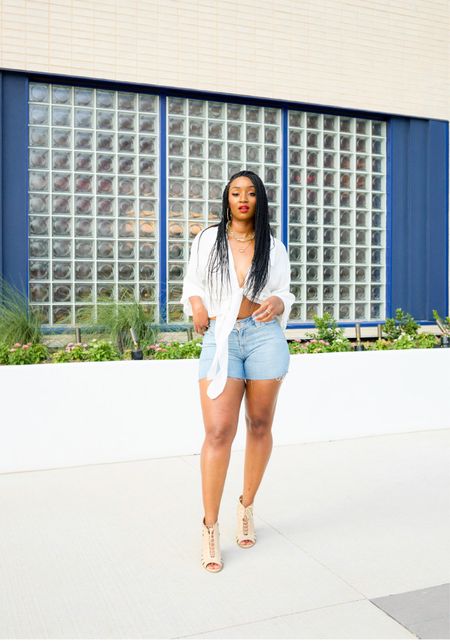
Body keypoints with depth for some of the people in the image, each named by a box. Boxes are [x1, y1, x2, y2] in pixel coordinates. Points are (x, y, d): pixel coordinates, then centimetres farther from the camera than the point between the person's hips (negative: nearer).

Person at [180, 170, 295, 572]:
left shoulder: (273, 247, 13)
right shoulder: (207, 240, 11)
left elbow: (284, 293, 17)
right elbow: (192, 282, 18)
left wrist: (278, 302, -6)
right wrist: (196, 304, -3)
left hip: (265, 335, 2)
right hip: (220, 338, -1)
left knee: (260, 426, 7)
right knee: (218, 432, -11)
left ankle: (247, 506, 27)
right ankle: (210, 527, 0)